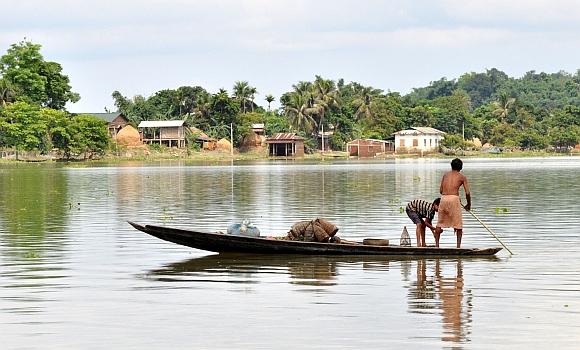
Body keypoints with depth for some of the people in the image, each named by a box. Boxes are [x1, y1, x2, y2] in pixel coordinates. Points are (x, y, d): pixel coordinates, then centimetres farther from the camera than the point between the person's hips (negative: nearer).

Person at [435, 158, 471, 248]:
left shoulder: (446, 174, 19)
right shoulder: (462, 177, 9)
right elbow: (467, 193, 1)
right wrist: (469, 205, 17)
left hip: (444, 198, 3)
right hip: (454, 199, -3)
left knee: (440, 223, 14)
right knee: (458, 224, 5)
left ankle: (437, 244, 11)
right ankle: (458, 245, -1)